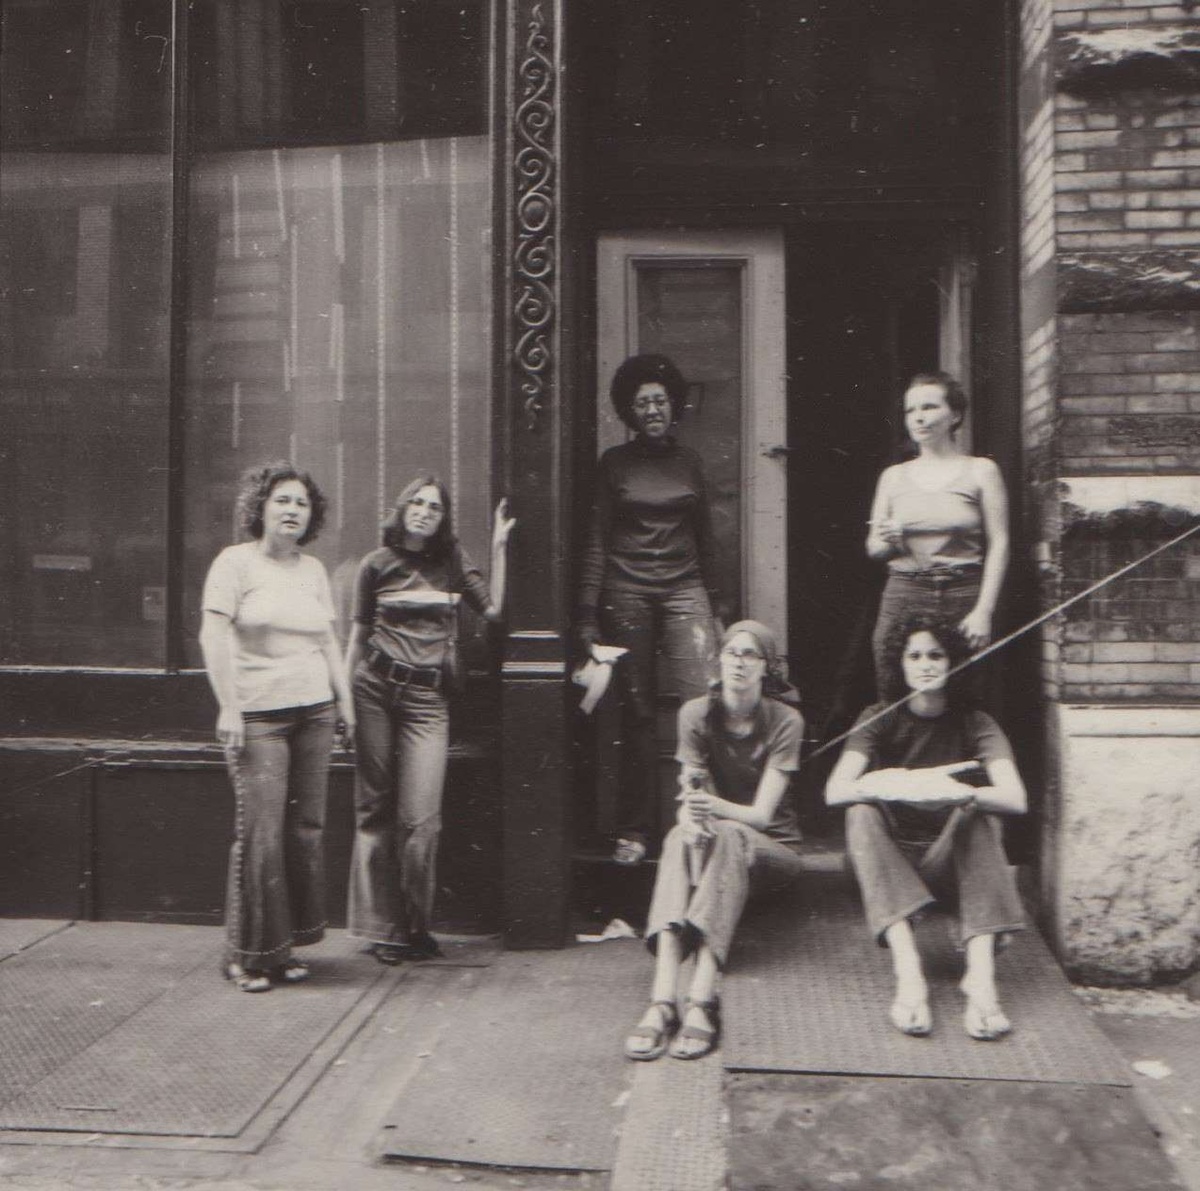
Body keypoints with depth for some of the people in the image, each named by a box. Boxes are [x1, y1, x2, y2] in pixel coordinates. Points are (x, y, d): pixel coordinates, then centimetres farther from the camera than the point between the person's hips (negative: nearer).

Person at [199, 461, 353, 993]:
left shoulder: (313, 570, 14)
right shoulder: (235, 561, -2)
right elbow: (214, 636, -8)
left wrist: (343, 698, 15)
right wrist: (228, 707, -14)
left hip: (314, 712, 6)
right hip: (259, 714, -5)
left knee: (307, 826, 4)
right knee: (260, 830, -7)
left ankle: (285, 946, 16)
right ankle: (247, 954, 6)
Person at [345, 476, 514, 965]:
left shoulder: (453, 561, 11)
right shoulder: (377, 564, 6)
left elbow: (493, 609, 1)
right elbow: (358, 634, 11)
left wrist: (499, 547, 1)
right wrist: (345, 698, 6)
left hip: (427, 697, 0)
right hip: (376, 689, 0)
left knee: (420, 819, -8)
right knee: (374, 811, 4)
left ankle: (415, 927, 9)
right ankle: (382, 928, 14)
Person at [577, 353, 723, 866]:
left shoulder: (688, 461, 14)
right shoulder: (614, 463, 7)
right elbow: (596, 539, 4)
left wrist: (713, 599, 17)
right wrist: (588, 611, -3)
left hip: (685, 589, 2)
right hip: (627, 592, -1)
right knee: (637, 713, 2)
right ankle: (635, 830, 10)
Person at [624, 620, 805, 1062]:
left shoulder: (785, 721, -9)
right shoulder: (696, 713, -2)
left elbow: (762, 813, -17)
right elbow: (689, 798, -11)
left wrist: (715, 806, -39)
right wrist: (688, 816, -36)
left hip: (773, 848, -1)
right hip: (716, 845, 2)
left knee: (725, 835, -36)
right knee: (680, 838, -35)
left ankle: (702, 1000, -50)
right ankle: (662, 1001, -51)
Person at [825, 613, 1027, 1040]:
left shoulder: (975, 724, -2)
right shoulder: (880, 719, -2)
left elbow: (1015, 799, -20)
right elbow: (835, 791, -19)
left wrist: (959, 792, -41)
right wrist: (900, 787, -38)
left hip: (951, 860, 0)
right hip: (891, 861, 0)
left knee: (981, 812, -27)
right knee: (862, 811, -29)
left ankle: (981, 974, -39)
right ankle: (907, 973, -42)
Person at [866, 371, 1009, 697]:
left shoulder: (980, 471, 6)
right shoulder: (893, 476, 14)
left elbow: (999, 544, 1)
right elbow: (872, 547, 19)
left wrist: (984, 610, -8)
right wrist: (887, 542, -4)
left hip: (963, 597, -2)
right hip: (902, 597, 2)